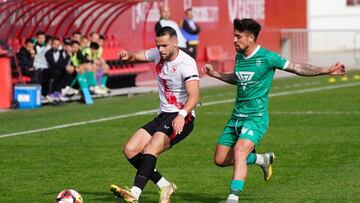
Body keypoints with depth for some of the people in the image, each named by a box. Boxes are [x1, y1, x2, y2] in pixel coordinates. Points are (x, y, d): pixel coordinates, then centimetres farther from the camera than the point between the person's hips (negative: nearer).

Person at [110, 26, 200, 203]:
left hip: (181, 119, -8)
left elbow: (194, 96, -30)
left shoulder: (186, 63, -19)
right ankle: (165, 186, 5)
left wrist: (182, 115, -48)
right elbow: (136, 56, 17)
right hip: (163, 116, 8)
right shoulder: (157, 54, 4)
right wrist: (127, 55, -9)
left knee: (151, 148, -29)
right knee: (130, 150, -2)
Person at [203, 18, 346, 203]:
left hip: (256, 118, -7)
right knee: (220, 159, 7)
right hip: (236, 117, 7)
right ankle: (263, 159, 28)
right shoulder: (238, 57, 9)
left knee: (239, 152, -30)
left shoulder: (267, 57, -11)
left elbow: (297, 68, -6)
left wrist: (327, 70, -13)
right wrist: (214, 74, 26)